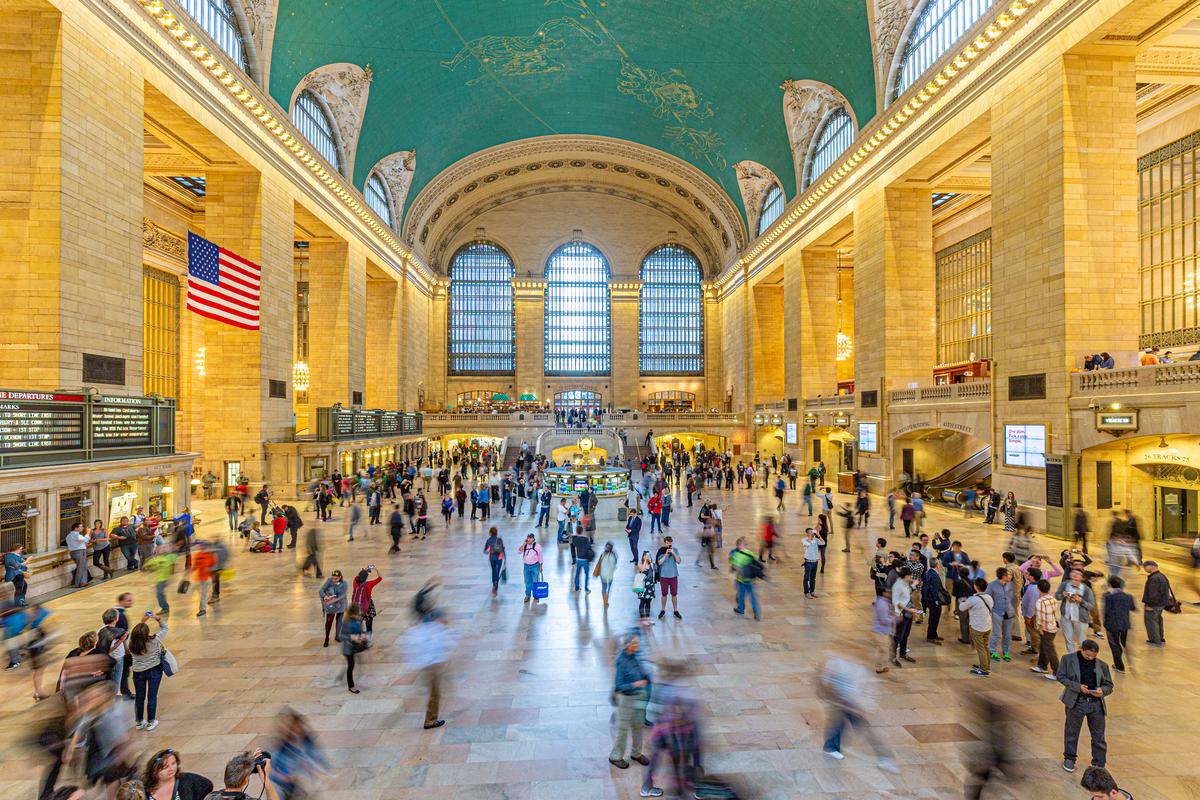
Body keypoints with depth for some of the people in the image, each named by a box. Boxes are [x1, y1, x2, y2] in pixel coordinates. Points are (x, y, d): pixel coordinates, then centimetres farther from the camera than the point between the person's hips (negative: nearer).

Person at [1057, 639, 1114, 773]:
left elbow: (1109, 686, 11)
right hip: (1076, 702, -2)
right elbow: (1060, 676, -2)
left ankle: (1099, 765, 25)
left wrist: (1102, 690, -12)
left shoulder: (1102, 665, 6)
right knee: (1072, 732, 10)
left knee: (1098, 736, 9)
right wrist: (1078, 686, -15)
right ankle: (1069, 759, 27)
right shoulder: (1068, 659, -3)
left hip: (1096, 703, 2)